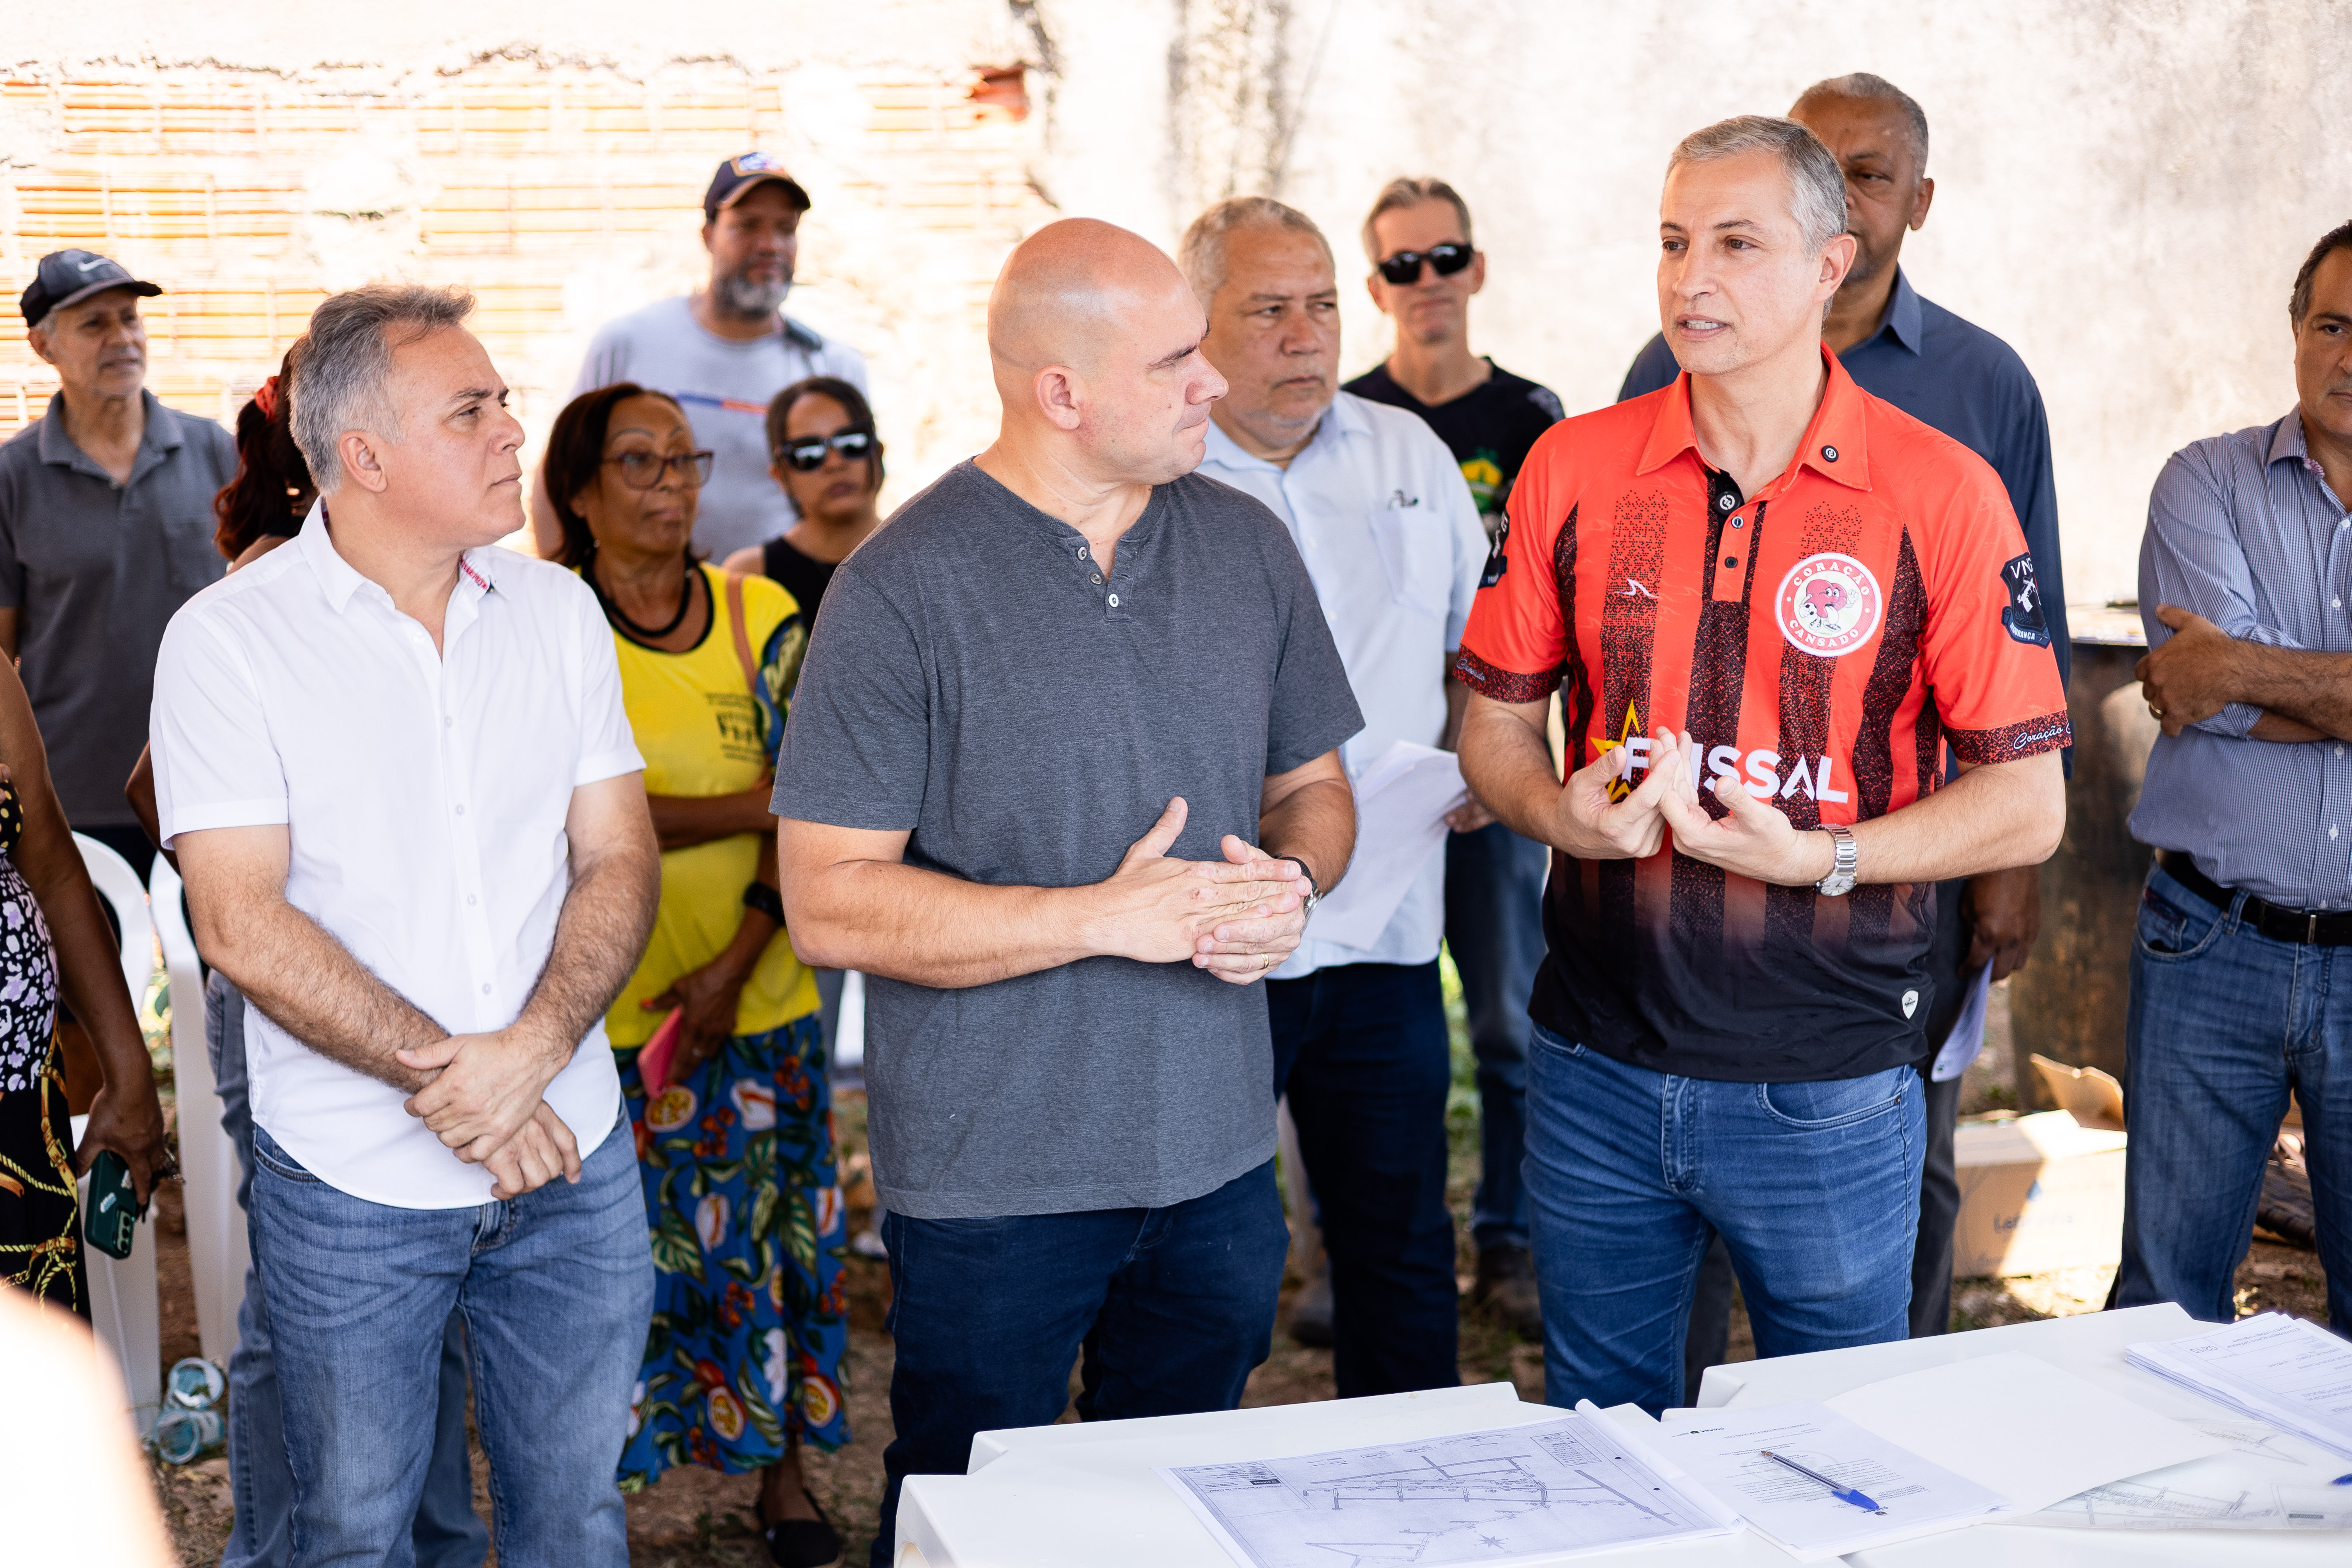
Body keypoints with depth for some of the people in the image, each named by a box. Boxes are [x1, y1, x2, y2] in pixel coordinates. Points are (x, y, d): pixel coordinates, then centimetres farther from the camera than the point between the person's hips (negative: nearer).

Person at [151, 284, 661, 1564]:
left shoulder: (558, 612, 4)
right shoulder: (229, 638, -9)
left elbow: (618, 860, 0)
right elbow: (242, 924, -14)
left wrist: (534, 1049, -16)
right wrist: (439, 1077, -18)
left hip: (573, 1160, 3)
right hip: (351, 1184, -3)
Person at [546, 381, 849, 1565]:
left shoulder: (762, 616, 3)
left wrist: (735, 963, -11)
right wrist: (755, 806, -14)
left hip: (758, 997, 3)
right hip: (605, 1010, -3)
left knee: (769, 1234, 11)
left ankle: (783, 1470, 28)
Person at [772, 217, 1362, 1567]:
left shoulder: (1247, 546, 5)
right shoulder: (905, 586, -13)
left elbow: (1313, 783, 16)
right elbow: (832, 903, -15)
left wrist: (1289, 883, -8)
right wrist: (1105, 916, -21)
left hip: (1218, 1153, 5)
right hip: (994, 1177, -5)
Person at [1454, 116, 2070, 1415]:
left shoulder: (1941, 492, -6)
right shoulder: (1573, 467, 2)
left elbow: (2029, 803, -5)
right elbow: (1494, 717, 10)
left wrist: (1822, 857, -19)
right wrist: (1562, 811, -11)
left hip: (1828, 1089, -2)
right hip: (1597, 1064, 2)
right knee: (1597, 1453, 18)